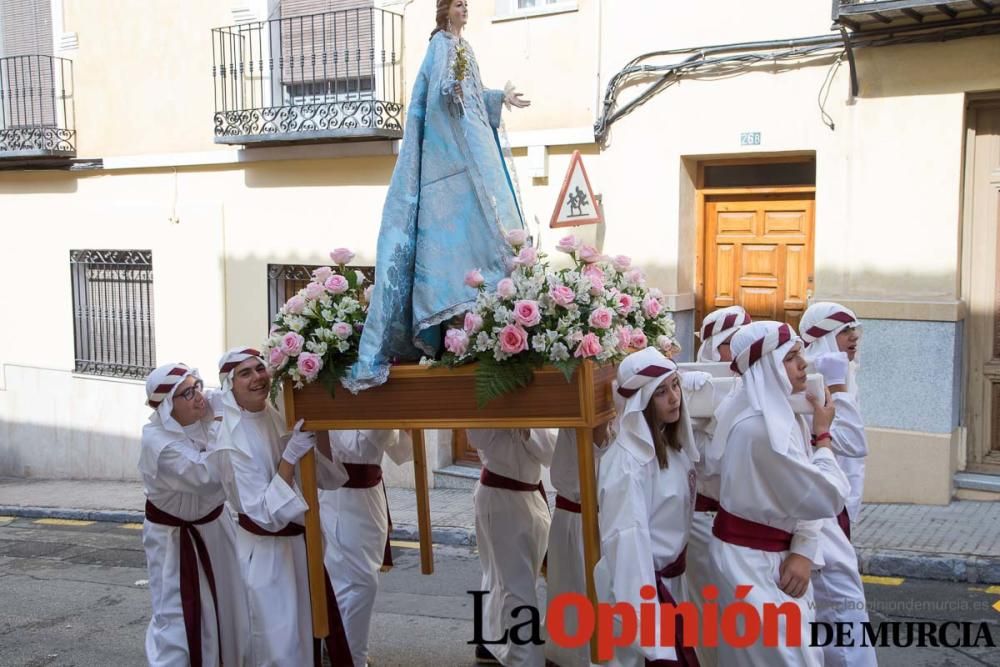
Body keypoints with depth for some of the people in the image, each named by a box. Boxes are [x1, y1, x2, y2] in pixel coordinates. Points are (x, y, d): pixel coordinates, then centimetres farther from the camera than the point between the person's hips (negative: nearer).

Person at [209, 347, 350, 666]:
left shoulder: (280, 416, -2)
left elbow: (326, 478, 3)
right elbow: (266, 513, -24)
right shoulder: (232, 443, -21)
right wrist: (291, 456, -31)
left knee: (313, 631, 20)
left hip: (302, 539, 7)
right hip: (267, 552, -6)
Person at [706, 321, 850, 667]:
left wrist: (802, 551, -11)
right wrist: (822, 433, -10)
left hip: (772, 551, 10)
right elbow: (826, 496, -22)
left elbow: (803, 492, 2)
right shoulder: (760, 428, -28)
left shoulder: (777, 411, 4)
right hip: (753, 560, -10)